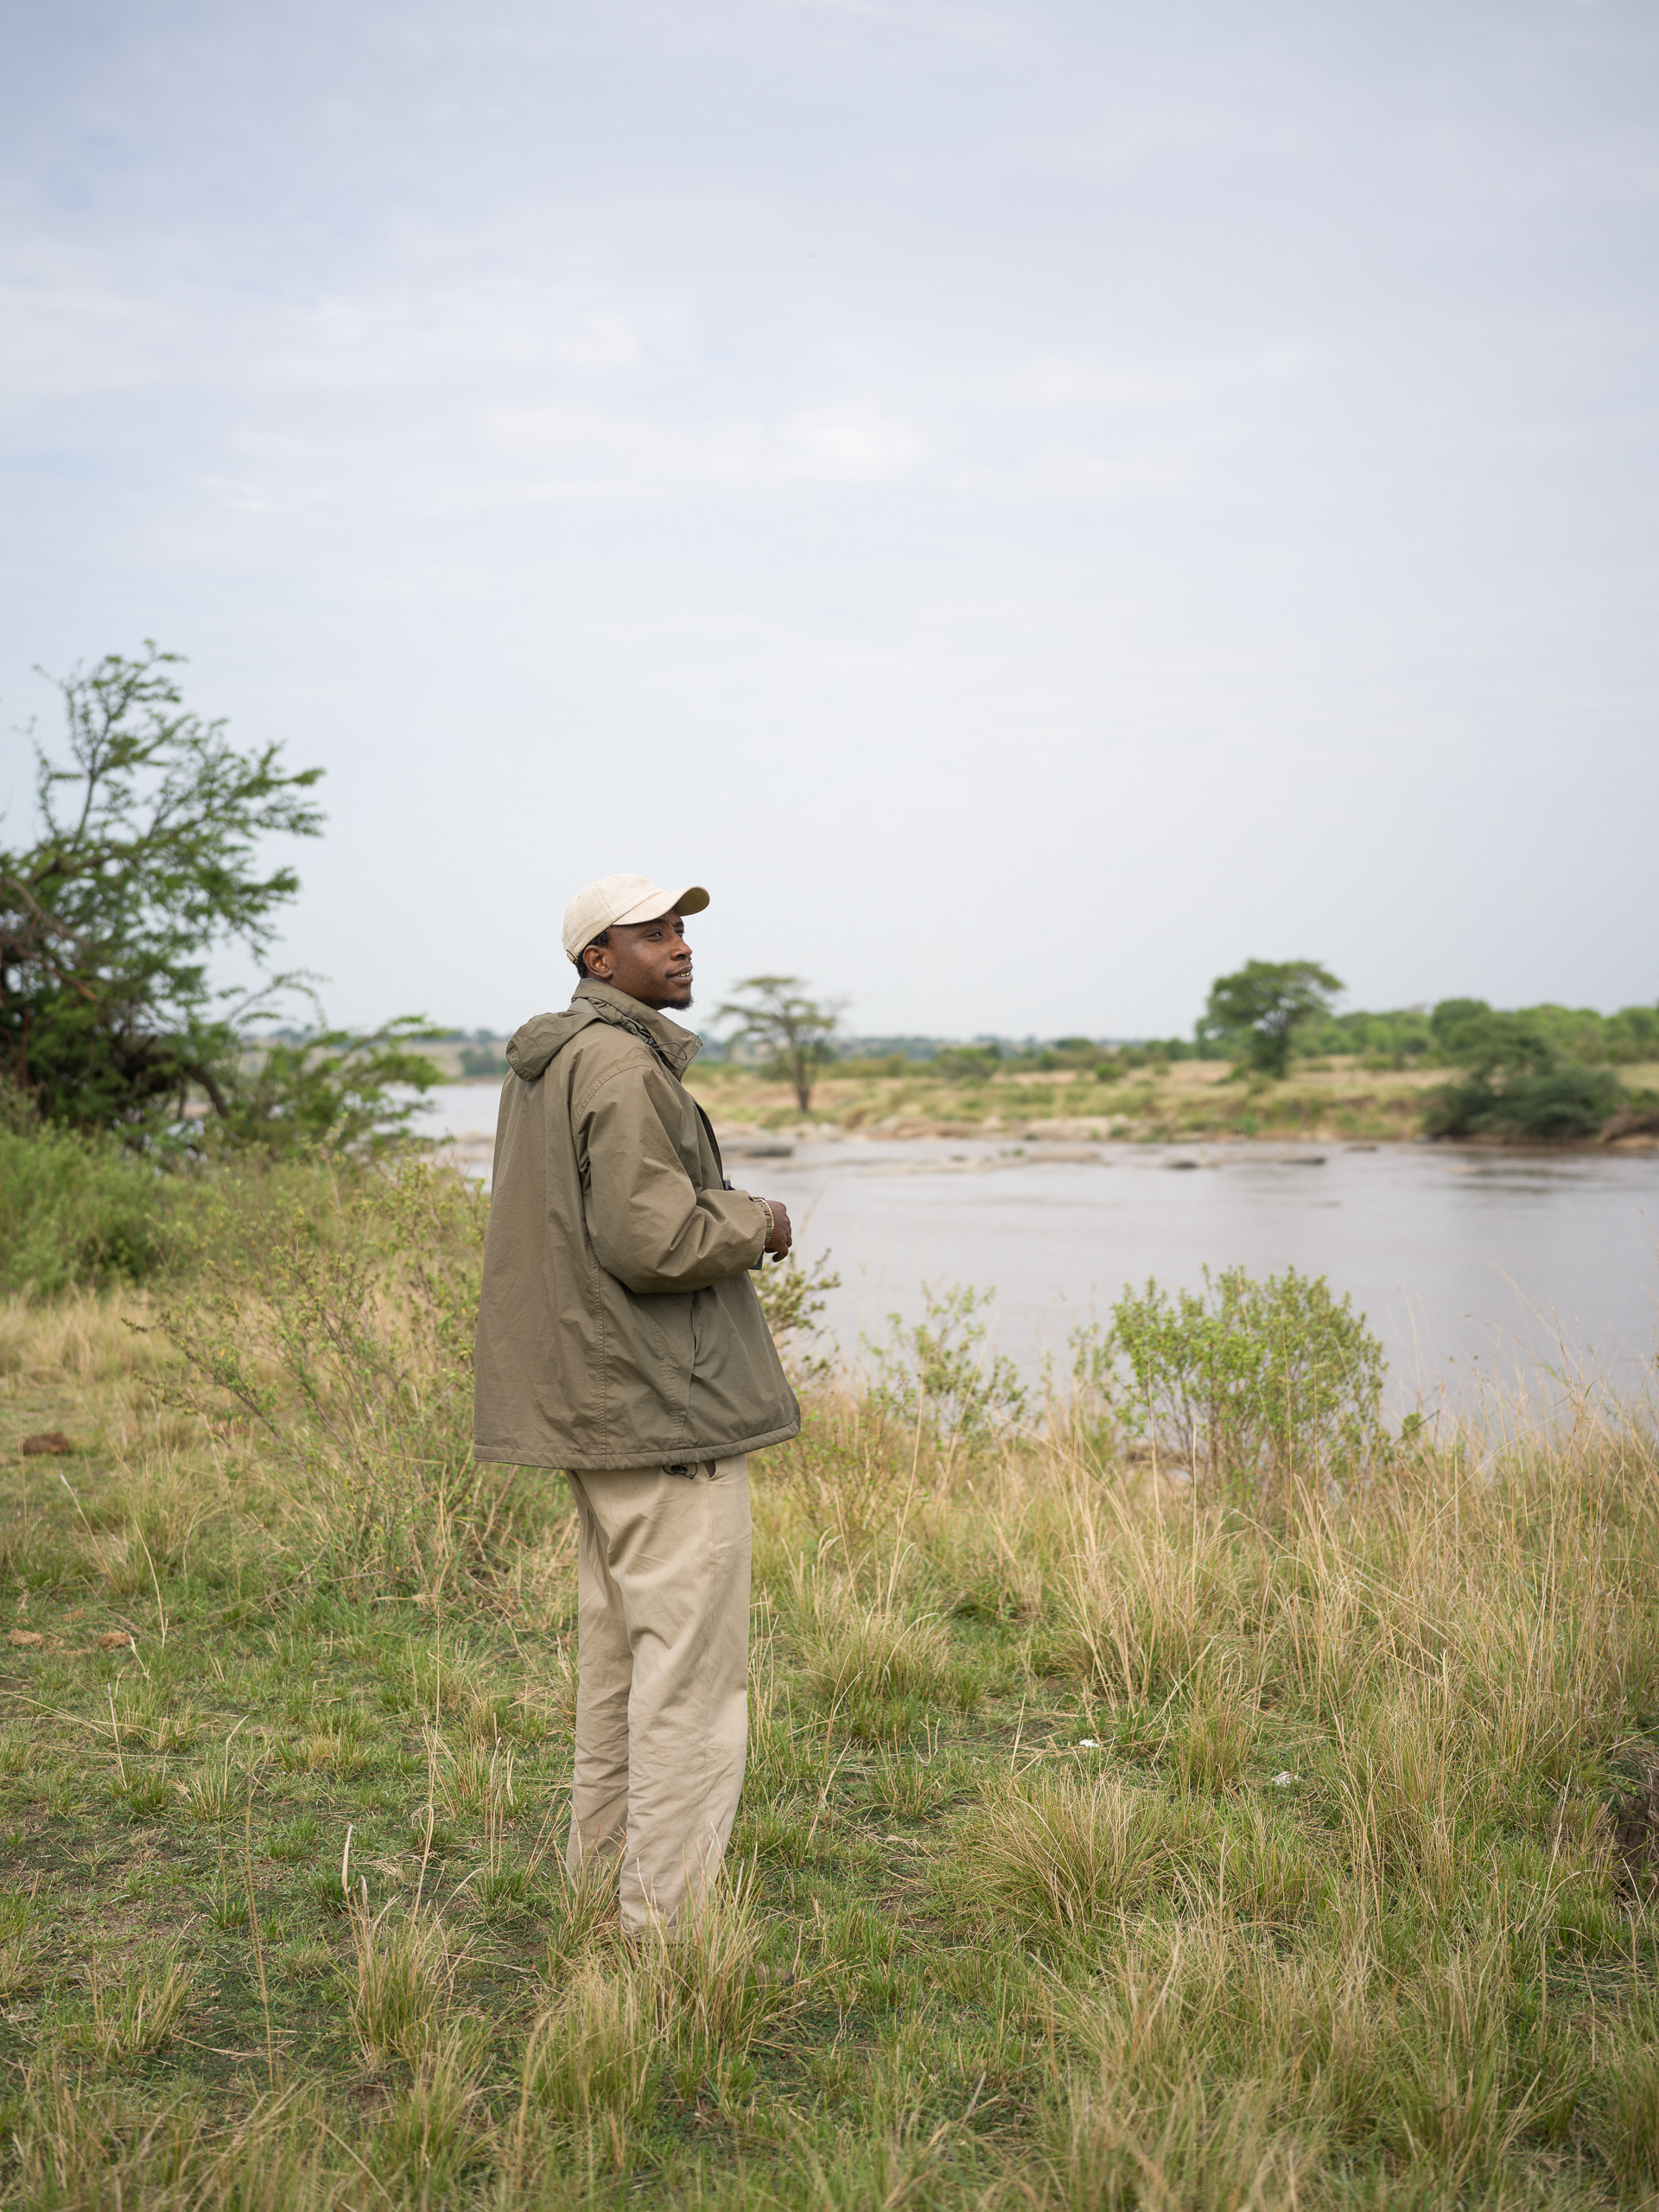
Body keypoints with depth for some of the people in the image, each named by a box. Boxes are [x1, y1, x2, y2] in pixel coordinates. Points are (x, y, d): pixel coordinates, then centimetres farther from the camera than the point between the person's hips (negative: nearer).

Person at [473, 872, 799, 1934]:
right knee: (693, 1665, -5)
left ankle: (600, 1875, 30)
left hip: (596, 1404, 11)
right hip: (668, 1408, -11)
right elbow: (652, 1238, -24)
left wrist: (717, 1213, 14)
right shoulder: (621, 1061, -17)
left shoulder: (542, 1063, 15)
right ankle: (671, 1918, 1)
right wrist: (757, 1222, -7)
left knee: (619, 1653, 19)